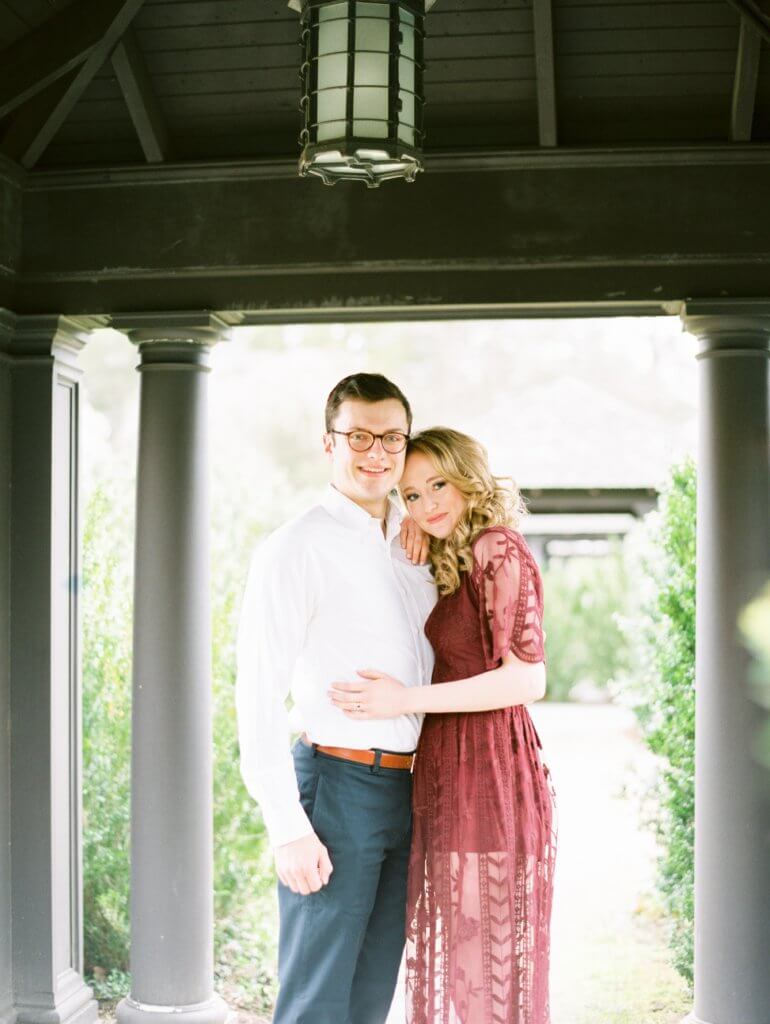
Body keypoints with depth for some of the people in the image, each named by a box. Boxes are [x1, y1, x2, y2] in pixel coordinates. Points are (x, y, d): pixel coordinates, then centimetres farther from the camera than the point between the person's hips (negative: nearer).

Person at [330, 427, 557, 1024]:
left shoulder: (499, 550, -11)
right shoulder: (450, 565, 16)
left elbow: (527, 680, -19)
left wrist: (406, 700, -19)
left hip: (487, 778, -9)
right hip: (449, 783, 9)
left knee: (486, 973, -1)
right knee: (457, 964, 16)